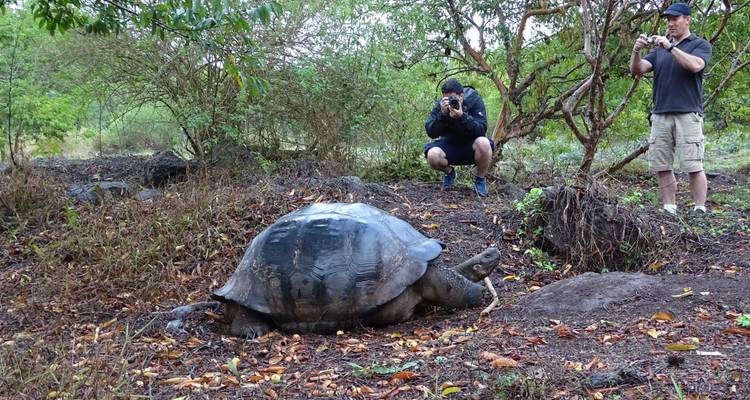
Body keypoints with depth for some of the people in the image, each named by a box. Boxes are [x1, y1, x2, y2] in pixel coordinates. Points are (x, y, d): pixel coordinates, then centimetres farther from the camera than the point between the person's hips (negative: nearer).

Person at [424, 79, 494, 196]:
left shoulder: (475, 101, -15)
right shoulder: (440, 105, -11)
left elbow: (481, 130, -26)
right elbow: (431, 133, -18)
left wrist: (462, 117, -41)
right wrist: (442, 114, -34)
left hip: (471, 144, -1)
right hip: (450, 145, 1)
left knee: (483, 143, -35)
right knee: (432, 156, -29)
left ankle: (480, 178, -7)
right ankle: (449, 172, 7)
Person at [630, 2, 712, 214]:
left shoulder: (700, 45, 6)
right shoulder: (658, 49, 18)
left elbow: (695, 65, -15)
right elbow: (636, 70, 6)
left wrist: (670, 47, -17)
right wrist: (637, 51, -12)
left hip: (688, 115, -4)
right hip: (660, 115, 4)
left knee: (693, 167, -7)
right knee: (661, 167, 2)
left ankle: (700, 211, 0)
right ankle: (669, 210, 9)